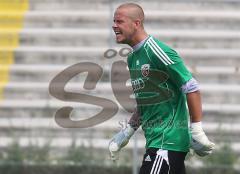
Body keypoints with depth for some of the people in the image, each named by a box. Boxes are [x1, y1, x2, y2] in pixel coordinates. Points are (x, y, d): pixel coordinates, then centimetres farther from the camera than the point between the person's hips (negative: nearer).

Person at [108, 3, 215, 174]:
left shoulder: (156, 51, -15)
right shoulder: (132, 58, 15)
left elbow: (191, 88, -16)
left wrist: (196, 131, -18)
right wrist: (127, 132, 20)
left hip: (168, 139, -9)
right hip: (155, 139, 9)